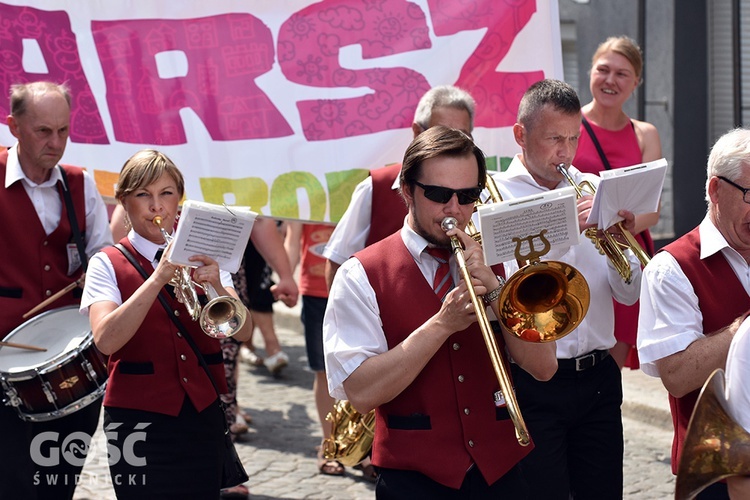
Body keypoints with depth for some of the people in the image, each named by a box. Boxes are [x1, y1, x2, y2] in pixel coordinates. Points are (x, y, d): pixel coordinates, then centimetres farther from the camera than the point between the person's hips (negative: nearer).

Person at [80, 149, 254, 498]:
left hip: (203, 413, 3)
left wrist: (215, 286, -22)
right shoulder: (108, 264, -1)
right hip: (139, 418, -3)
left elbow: (243, 331, -4)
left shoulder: (202, 257, 7)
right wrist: (159, 277, -26)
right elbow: (106, 340, -18)